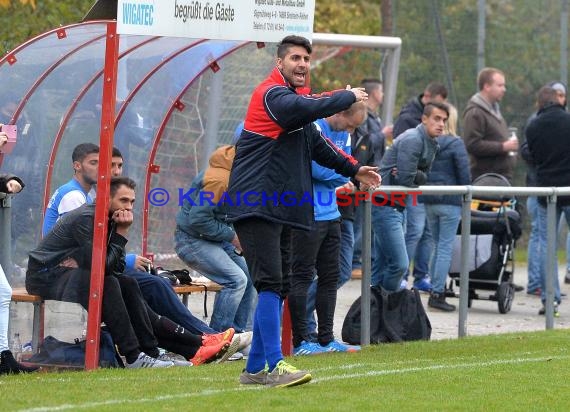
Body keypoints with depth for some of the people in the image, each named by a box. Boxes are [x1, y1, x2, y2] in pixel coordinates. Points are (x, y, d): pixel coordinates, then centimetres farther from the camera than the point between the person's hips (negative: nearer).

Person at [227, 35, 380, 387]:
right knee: (271, 283, -16)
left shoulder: (293, 97, 22)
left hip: (279, 207, 10)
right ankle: (275, 365, -21)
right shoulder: (272, 94, -10)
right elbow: (310, 108, -28)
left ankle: (256, 368, 15)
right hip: (255, 204, -10)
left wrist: (353, 169, 36)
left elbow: (316, 144, 34)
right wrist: (349, 97, -13)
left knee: (274, 287, 9)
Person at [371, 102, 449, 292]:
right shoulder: (413, 140, -16)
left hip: (397, 207, 10)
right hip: (385, 205, -10)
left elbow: (422, 178, 9)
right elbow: (405, 180, -21)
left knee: (383, 264, 14)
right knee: (399, 264, -13)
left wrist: (415, 175, -12)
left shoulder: (432, 144, 15)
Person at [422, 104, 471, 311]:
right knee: (445, 248, -1)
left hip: (428, 201, 5)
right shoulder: (455, 144, -10)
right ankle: (437, 293, -4)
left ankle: (436, 291, 16)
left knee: (438, 246, 15)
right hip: (450, 201, -5)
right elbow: (464, 175, -9)